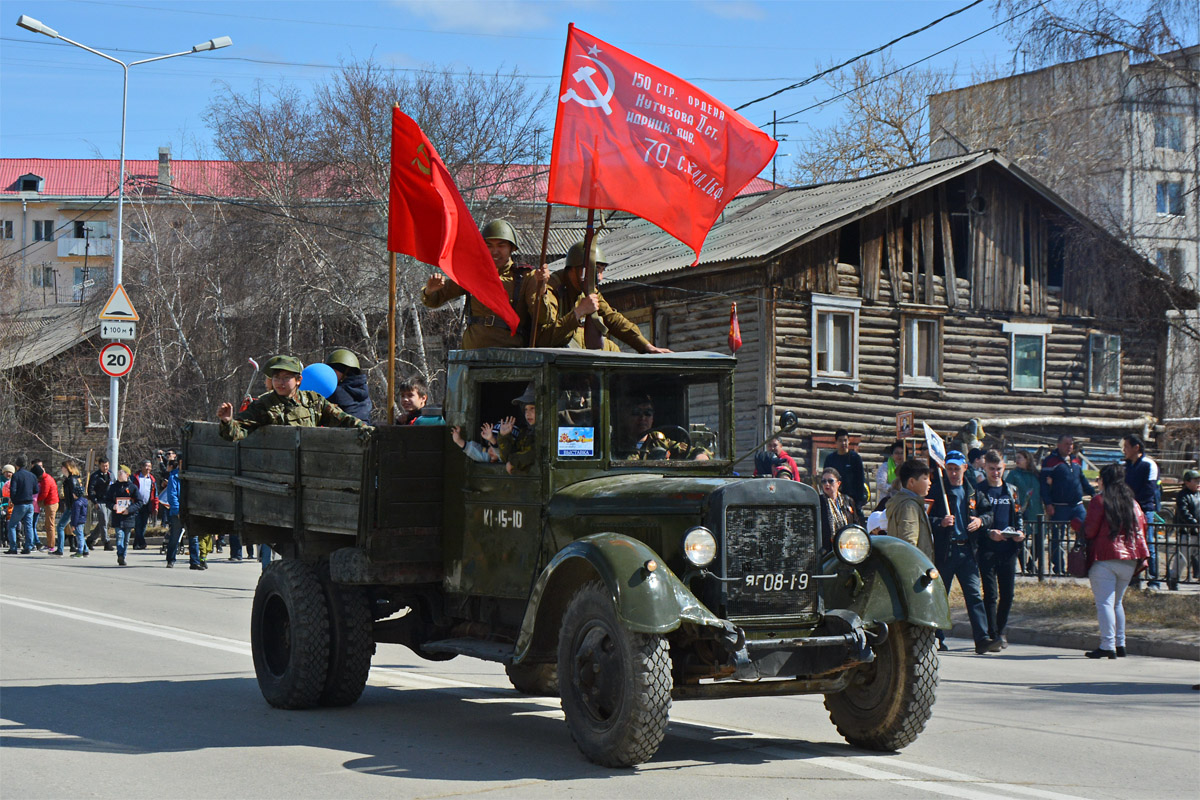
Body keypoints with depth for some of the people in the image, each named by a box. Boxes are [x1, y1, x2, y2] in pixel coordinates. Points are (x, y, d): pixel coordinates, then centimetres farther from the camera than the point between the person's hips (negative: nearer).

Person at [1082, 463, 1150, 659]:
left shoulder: (1099, 500, -5)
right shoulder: (1132, 501, 12)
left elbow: (1090, 530, -8)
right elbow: (1141, 527, 11)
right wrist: (1142, 555, 12)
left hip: (1104, 557, -6)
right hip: (1129, 558, 6)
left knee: (1105, 603, -7)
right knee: (1117, 602, 17)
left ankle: (1107, 646, -14)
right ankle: (1120, 645, 17)